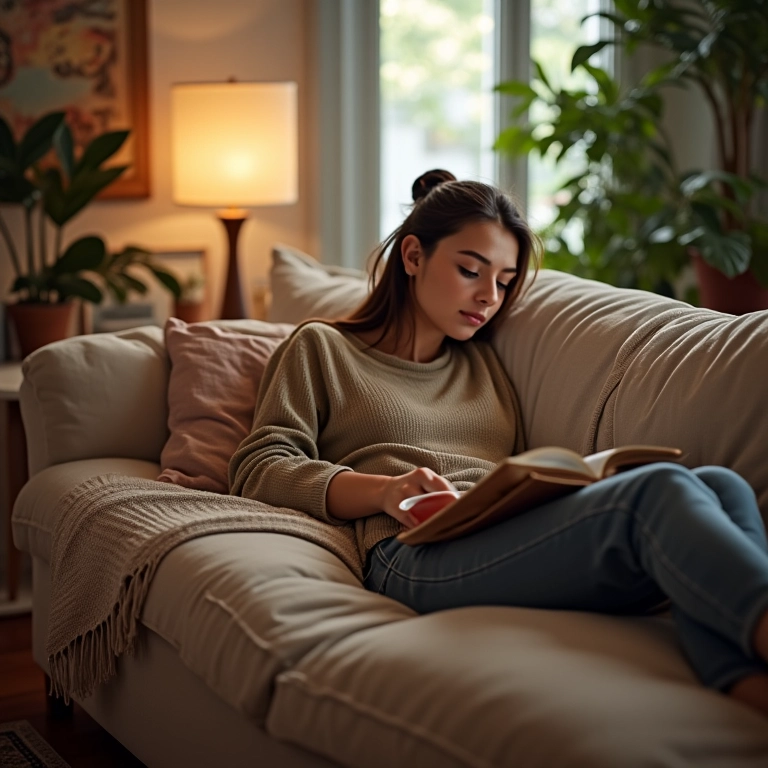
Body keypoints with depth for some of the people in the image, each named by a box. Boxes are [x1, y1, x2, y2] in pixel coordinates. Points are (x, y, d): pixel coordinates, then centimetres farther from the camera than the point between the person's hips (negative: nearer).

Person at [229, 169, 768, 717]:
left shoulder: (485, 363, 36)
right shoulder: (321, 348, 22)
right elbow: (257, 468, 8)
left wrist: (572, 481, 0)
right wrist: (383, 491, -9)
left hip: (518, 539, 6)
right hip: (418, 556, -5)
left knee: (721, 484, -27)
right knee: (661, 491, -32)